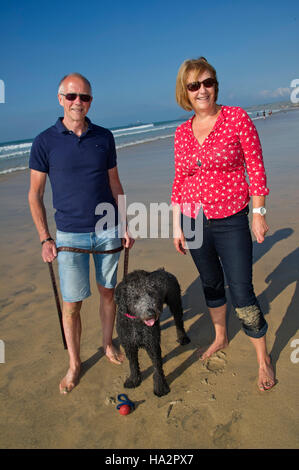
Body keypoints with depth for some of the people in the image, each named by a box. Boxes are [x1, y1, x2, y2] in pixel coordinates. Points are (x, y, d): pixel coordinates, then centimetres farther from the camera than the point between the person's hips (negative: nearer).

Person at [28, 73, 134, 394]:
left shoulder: (104, 137, 3)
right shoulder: (44, 142, -4)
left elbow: (115, 185, 10)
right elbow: (35, 194, -1)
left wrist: (126, 225, 8)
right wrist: (45, 239, -5)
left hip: (107, 229, 3)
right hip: (70, 234, -2)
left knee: (107, 292, 13)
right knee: (71, 303, 2)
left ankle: (108, 345, 35)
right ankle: (74, 364, 22)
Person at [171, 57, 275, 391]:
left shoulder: (236, 117, -6)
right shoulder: (182, 132, 4)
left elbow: (256, 167, -5)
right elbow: (179, 182, 8)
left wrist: (259, 213, -8)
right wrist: (177, 226, 6)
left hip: (231, 220, -4)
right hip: (193, 221, 4)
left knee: (242, 293, -1)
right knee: (211, 283, 19)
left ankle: (263, 359, 20)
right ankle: (220, 337, 42)